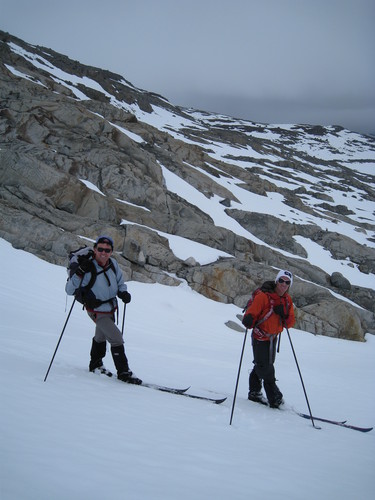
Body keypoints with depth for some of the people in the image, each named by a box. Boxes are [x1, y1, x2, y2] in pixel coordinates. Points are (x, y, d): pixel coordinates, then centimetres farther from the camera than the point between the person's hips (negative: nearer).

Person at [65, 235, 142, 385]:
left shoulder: (113, 263, -11)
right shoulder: (88, 268, -28)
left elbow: (120, 282, 6)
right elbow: (69, 290, -27)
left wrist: (123, 292, -14)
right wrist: (80, 272, -41)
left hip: (110, 309, 7)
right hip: (97, 312, -7)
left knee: (101, 336, 26)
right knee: (116, 338, -15)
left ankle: (95, 364, 49)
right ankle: (123, 372, 1)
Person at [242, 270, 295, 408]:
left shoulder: (287, 300, 0)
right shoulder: (263, 296, -22)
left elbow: (290, 323, 0)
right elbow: (251, 313, -23)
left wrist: (284, 315, -21)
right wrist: (248, 320, -45)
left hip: (273, 338, 7)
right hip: (260, 338, -7)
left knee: (262, 366, 19)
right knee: (266, 370, -3)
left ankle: (254, 393, 35)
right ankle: (275, 398, 12)